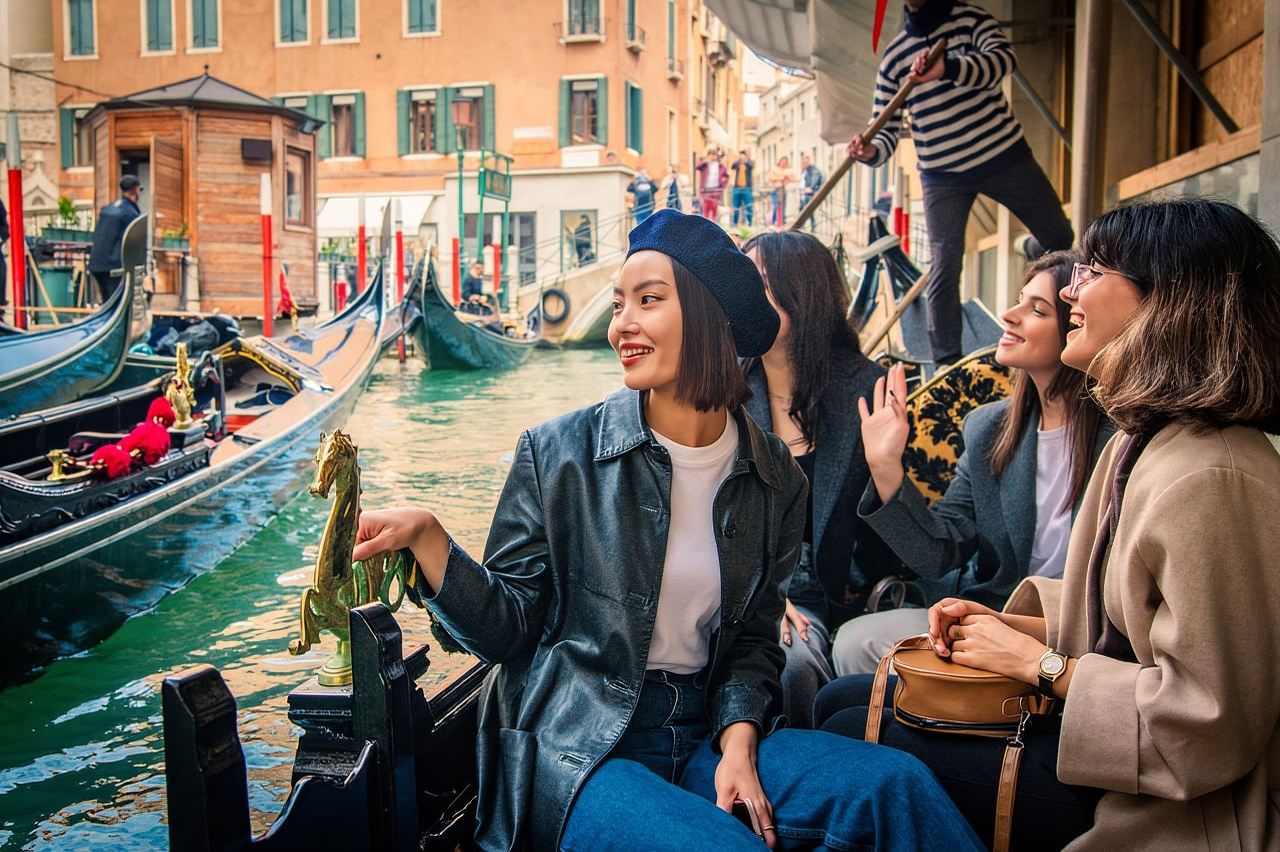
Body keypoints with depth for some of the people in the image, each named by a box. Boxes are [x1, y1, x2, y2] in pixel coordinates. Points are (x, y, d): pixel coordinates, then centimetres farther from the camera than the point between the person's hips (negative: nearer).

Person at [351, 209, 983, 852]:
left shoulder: (773, 478, 3)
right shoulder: (558, 454, -5)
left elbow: (752, 641, 9)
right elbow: (509, 626, -4)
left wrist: (738, 742, -8)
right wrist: (425, 534, -18)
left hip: (704, 733, 4)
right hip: (577, 749, -3)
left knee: (897, 785, -19)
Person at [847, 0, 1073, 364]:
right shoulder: (894, 55, 2)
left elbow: (1004, 58, -24)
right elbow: (886, 130, 1)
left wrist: (947, 69, -42)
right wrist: (870, 151, -24)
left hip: (1004, 156, 0)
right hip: (942, 174, 0)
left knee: (1059, 237, 10)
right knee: (944, 268, -7)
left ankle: (1034, 252, 47)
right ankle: (946, 364, 2)